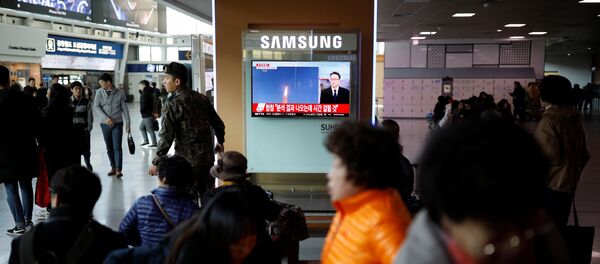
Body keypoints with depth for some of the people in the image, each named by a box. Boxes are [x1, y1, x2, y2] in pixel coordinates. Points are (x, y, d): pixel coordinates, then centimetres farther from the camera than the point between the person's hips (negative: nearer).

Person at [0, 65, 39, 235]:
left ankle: (20, 224, 2)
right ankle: (28, 220, 18)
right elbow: (37, 121, 2)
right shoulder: (23, 98, -1)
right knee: (26, 185, 12)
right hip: (26, 148, 4)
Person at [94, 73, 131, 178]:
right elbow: (96, 107, -6)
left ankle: (118, 169, -7)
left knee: (117, 147, -8)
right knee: (109, 147, 10)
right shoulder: (99, 92, 1)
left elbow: (125, 109, 0)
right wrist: (106, 118, -20)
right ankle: (113, 167, 21)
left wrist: (128, 124, -2)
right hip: (104, 124, 3)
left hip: (117, 123, -3)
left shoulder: (120, 93, -3)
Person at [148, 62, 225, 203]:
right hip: (207, 156, 6)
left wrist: (156, 162, -8)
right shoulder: (202, 98, 6)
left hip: (187, 159, -6)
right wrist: (220, 141, 31)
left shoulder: (173, 103, -11)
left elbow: (166, 136, -16)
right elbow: (218, 124, 13)